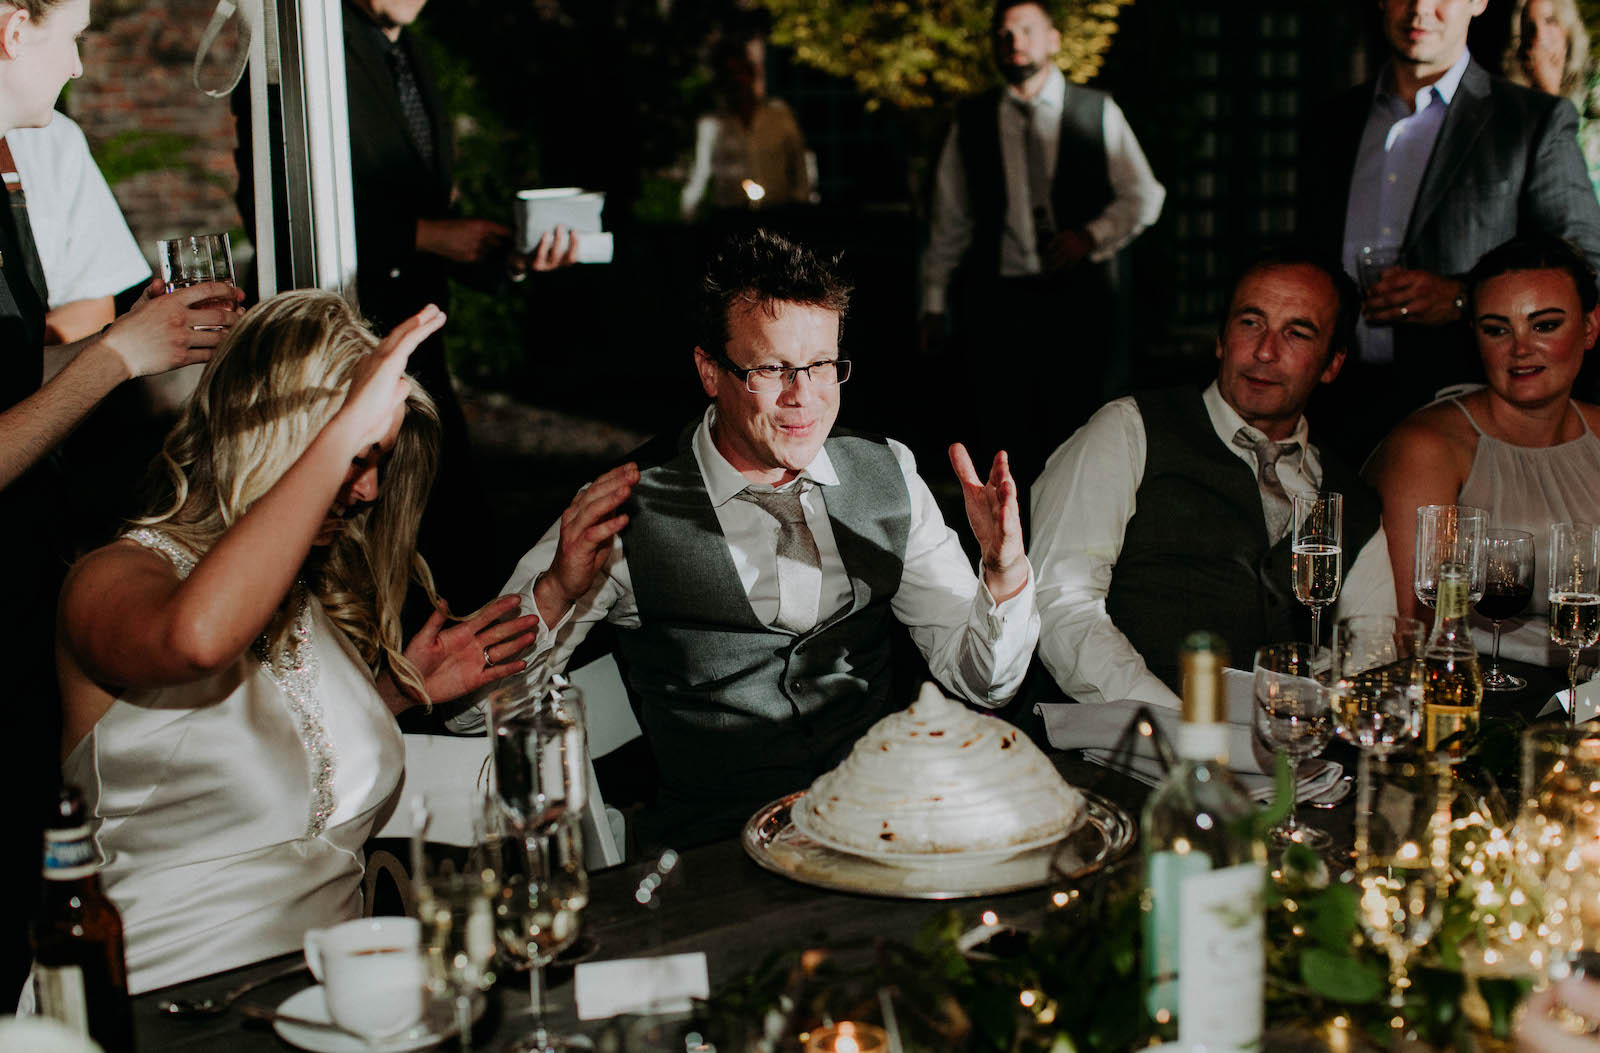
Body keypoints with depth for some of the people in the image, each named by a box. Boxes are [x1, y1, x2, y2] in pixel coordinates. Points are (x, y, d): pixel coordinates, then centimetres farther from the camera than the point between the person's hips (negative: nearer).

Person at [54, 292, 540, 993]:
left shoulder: (316, 601, 16)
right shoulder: (115, 579, -8)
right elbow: (197, 637, -34)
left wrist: (395, 689, 16)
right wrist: (348, 431, -30)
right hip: (178, 1007, -7)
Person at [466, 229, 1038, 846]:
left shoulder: (887, 476, 10)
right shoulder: (624, 510, -2)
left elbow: (979, 680, 13)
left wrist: (1004, 574, -7)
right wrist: (555, 594, -19)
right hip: (717, 836, -3)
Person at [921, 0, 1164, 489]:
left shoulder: (1098, 113, 6)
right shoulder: (972, 120, 9)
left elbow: (1144, 197, 11)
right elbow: (949, 219, 13)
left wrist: (1092, 235, -6)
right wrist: (934, 303, 11)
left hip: (1078, 299, -1)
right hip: (997, 300, 1)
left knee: (1074, 435, -3)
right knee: (1008, 442, 0)